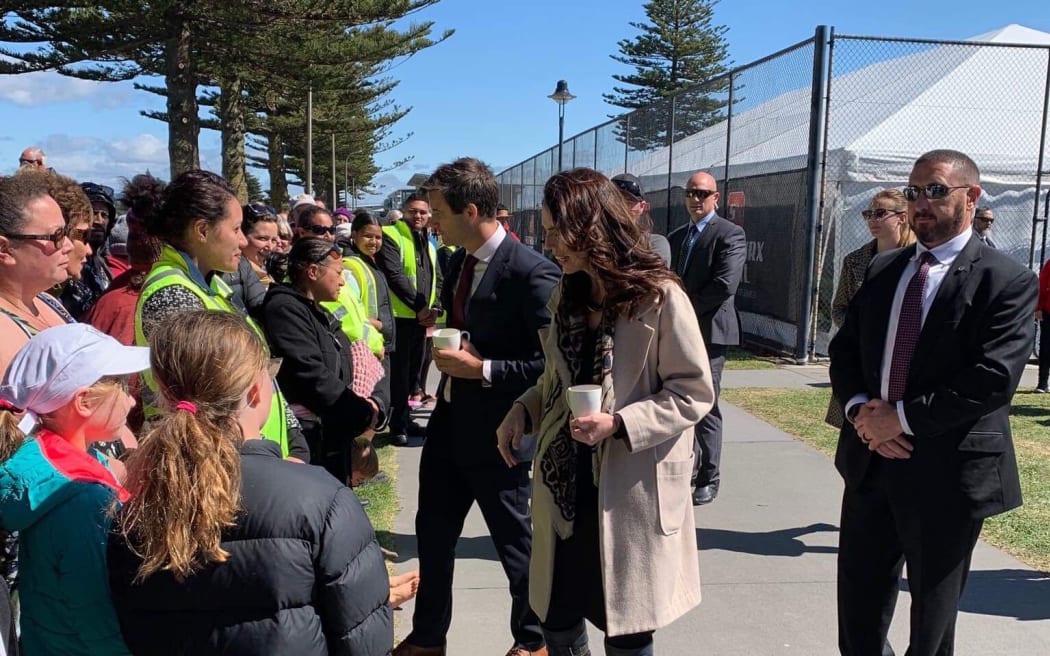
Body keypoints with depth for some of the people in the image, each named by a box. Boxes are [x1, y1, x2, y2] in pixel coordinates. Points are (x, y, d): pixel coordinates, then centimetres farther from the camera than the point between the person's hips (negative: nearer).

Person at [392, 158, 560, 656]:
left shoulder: (531, 273, -21)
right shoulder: (460, 260, 5)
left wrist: (482, 369, -23)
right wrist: (446, 339, 2)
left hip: (494, 433, -8)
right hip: (449, 422, 8)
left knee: (516, 542, 12)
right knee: (433, 534, 19)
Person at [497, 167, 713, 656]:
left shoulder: (659, 297, -14)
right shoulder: (566, 296, 8)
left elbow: (694, 393, -11)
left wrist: (618, 424, -22)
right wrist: (524, 410, -2)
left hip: (630, 491, -6)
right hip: (564, 483, 6)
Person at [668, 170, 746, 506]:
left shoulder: (730, 234, -7)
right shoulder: (675, 237, 16)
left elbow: (725, 284, -17)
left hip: (708, 331, -7)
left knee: (705, 408, -2)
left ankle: (708, 479, 11)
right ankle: (687, 468, 26)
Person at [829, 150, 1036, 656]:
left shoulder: (1007, 281, -10)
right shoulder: (882, 269, 9)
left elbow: (993, 378, -19)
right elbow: (844, 348, 8)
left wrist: (903, 417, -19)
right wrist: (859, 407, -10)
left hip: (946, 470, -5)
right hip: (871, 459, 5)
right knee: (858, 596, 16)